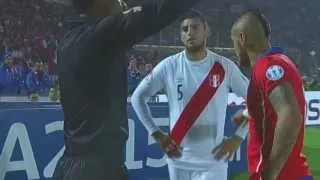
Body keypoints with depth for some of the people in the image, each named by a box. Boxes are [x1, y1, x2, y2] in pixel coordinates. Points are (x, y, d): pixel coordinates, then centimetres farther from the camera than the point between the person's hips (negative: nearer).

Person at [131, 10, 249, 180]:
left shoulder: (224, 67, -4)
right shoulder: (169, 66, -2)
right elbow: (138, 97, 6)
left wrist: (238, 137, -3)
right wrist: (156, 134, 0)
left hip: (212, 160, -2)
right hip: (179, 159, 2)